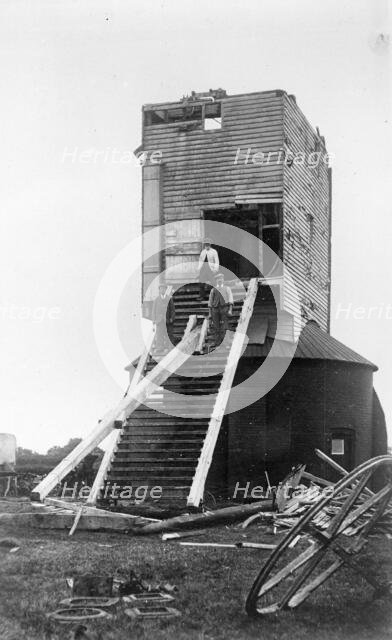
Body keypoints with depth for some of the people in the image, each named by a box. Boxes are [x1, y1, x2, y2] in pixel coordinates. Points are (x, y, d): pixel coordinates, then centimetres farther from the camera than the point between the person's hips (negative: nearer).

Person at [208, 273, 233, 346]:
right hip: (215, 309, 2)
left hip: (224, 308, -2)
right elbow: (210, 302, 16)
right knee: (215, 328, -3)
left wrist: (230, 310, -10)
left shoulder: (227, 288, 11)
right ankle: (216, 344, -2)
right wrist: (209, 313, 9)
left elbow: (230, 299, 2)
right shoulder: (213, 290, 17)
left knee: (224, 328, -9)